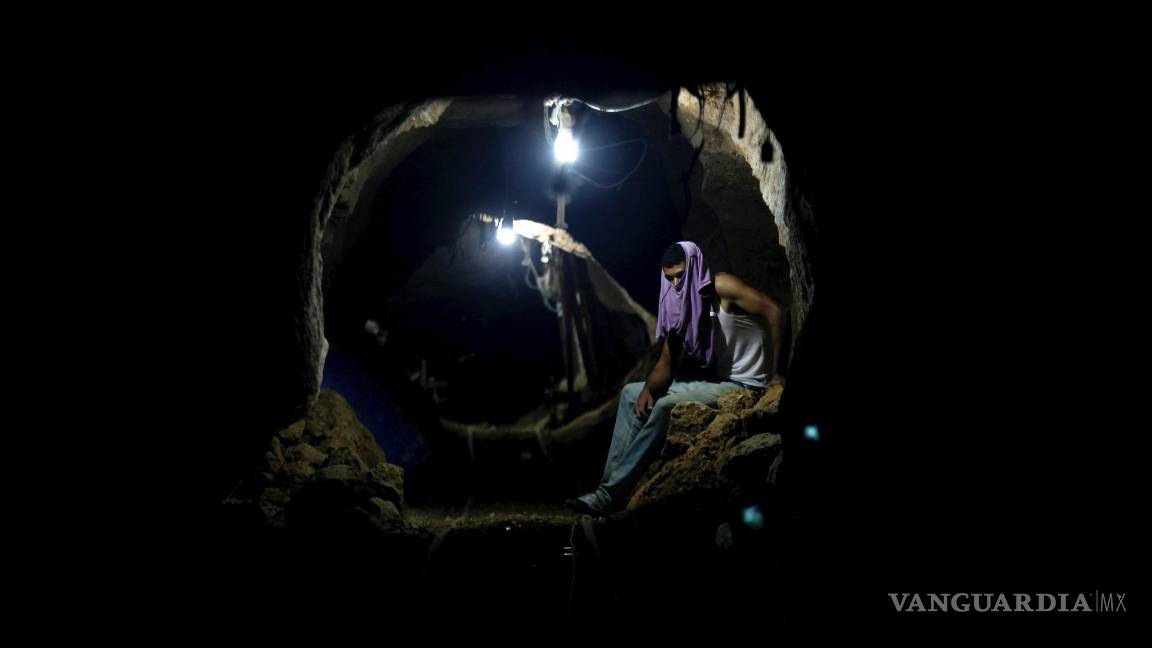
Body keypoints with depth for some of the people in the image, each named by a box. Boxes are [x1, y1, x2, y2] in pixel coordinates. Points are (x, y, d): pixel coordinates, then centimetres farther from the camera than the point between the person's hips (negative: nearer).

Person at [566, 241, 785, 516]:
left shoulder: (720, 287, -14)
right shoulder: (679, 309, 8)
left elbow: (774, 311, -20)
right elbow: (666, 364, 6)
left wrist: (774, 373, -17)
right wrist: (648, 389, -16)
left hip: (744, 384, -9)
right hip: (715, 380, 9)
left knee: (665, 406, -27)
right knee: (631, 393, 6)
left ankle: (612, 493, -20)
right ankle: (611, 479, -4)